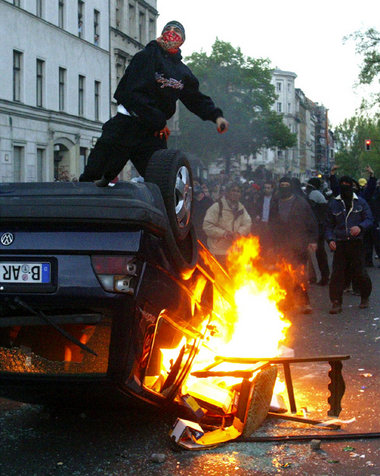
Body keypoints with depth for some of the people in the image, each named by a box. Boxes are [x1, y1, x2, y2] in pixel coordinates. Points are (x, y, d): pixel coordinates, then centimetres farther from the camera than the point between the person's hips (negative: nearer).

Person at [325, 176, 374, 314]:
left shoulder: (360, 202, 6)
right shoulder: (333, 204, 9)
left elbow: (369, 219, 5)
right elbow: (329, 225, 12)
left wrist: (360, 227, -16)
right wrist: (330, 239, -4)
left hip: (356, 243, -1)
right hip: (339, 244, 1)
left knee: (360, 272, -2)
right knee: (337, 273, -5)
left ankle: (365, 298, 23)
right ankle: (336, 303, 3)